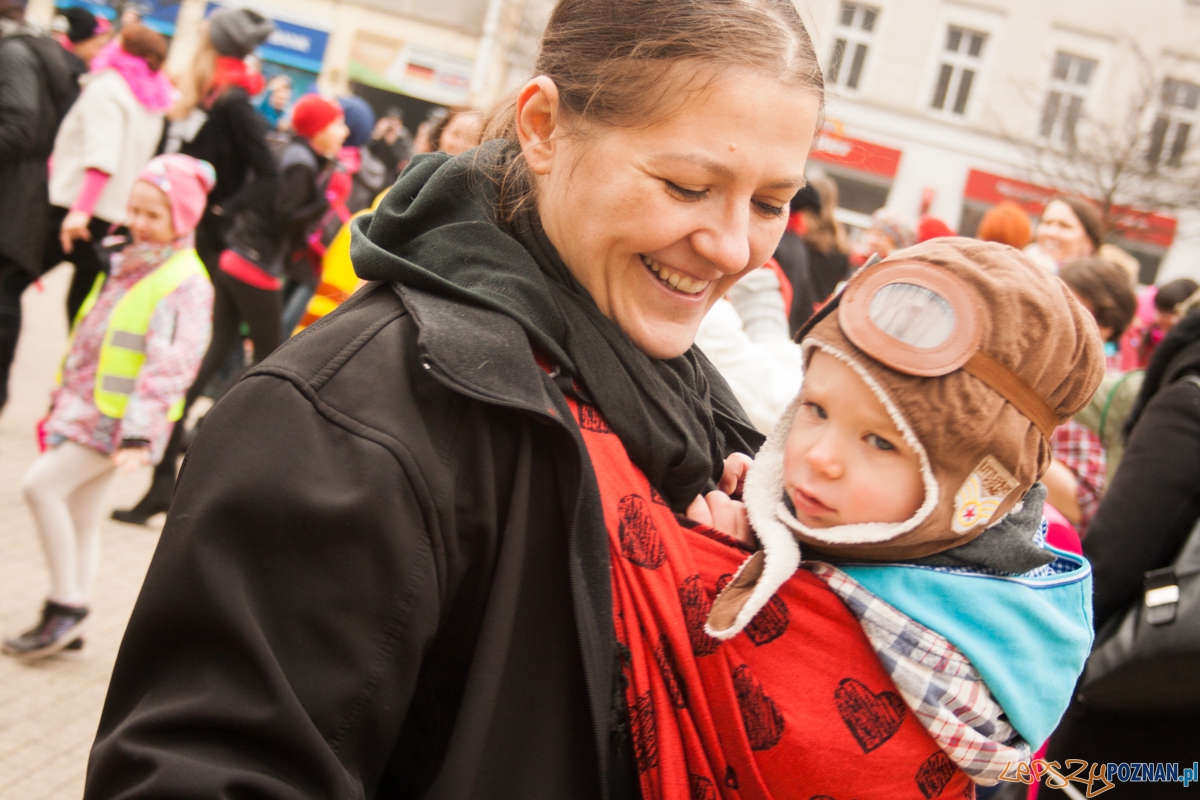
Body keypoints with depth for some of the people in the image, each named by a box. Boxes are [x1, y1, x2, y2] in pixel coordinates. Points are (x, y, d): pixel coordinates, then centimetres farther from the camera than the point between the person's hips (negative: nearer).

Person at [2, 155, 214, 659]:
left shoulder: (186, 282, -15)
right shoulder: (127, 264, 13)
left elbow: (168, 367, -23)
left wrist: (138, 435, -29)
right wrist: (65, 399, 23)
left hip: (117, 418, -8)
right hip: (88, 406, 8)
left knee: (42, 485, -15)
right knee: (79, 514, 11)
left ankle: (66, 605, -5)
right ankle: (67, 622, 20)